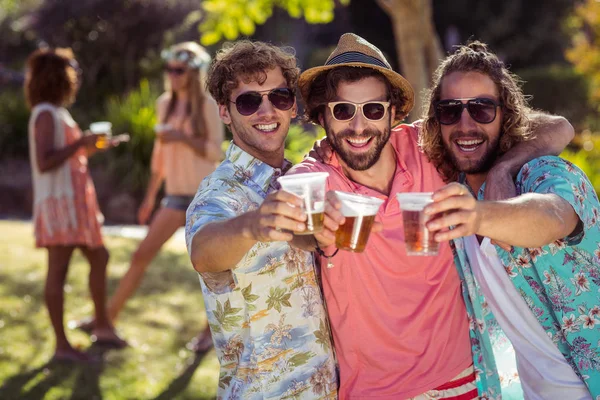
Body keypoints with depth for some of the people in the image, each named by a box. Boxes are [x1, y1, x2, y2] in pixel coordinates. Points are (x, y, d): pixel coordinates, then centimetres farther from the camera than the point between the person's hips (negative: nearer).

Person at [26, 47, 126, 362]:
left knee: (99, 257, 16)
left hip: (74, 201, 10)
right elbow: (44, 163, -22)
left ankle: (102, 327, 27)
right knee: (58, 271, -6)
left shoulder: (57, 113, 17)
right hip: (58, 202, -10)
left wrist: (91, 147, 16)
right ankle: (61, 345, -1)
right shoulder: (45, 114, -13)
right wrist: (80, 142, -19)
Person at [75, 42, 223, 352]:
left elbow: (215, 152, -8)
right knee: (142, 254, 1)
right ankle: (109, 315, 9)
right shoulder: (164, 104, 10)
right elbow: (160, 153, 15)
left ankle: (211, 330, 16)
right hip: (176, 195, 5)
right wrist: (150, 195, 16)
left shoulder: (207, 105, -5)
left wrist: (182, 137, -22)